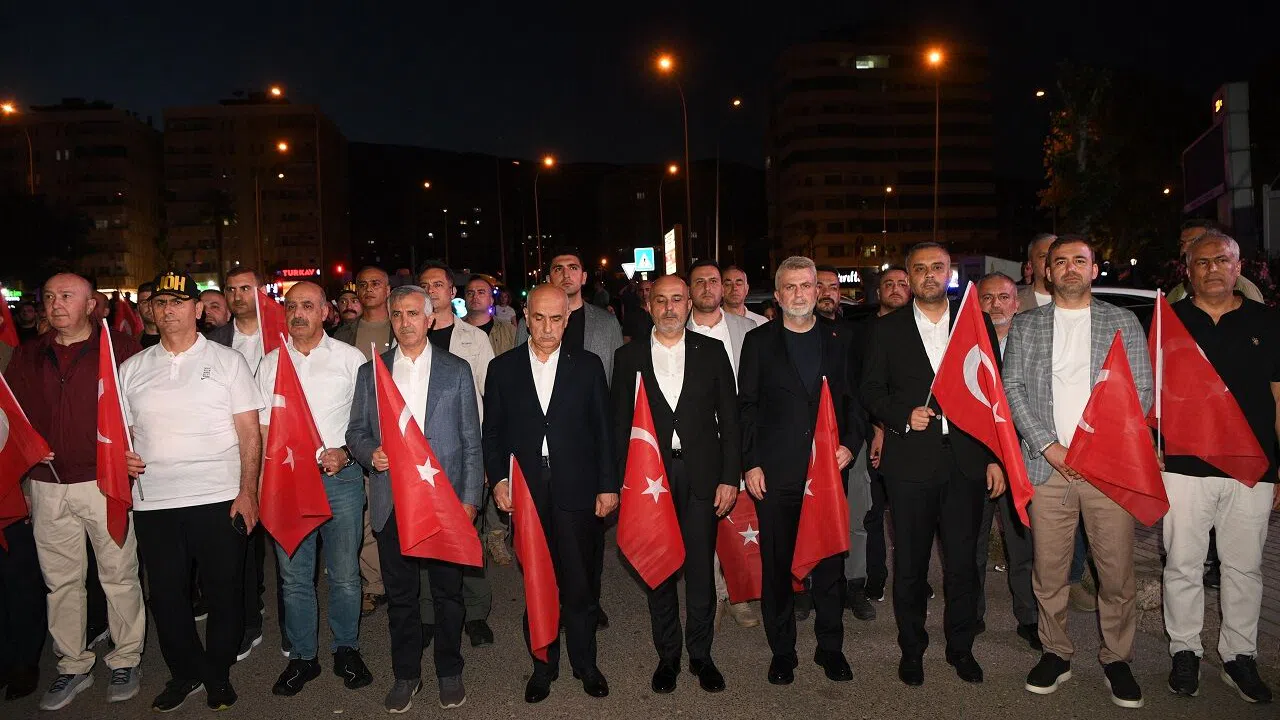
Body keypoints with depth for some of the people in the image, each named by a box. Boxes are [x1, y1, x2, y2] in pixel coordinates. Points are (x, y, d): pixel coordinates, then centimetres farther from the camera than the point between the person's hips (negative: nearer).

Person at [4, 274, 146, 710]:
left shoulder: (120, 349, -2)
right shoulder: (28, 356, 12)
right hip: (46, 486, 4)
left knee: (119, 575, 5)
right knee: (60, 580, 12)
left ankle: (125, 661, 21)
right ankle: (73, 666, 27)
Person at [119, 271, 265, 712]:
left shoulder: (227, 361, 1)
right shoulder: (132, 369, 11)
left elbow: (250, 432, -2)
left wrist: (247, 491, -10)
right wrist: (121, 456, -4)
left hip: (219, 498, -3)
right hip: (153, 501, 3)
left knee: (223, 590, 6)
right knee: (166, 593, 11)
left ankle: (218, 674, 25)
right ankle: (185, 673, 31)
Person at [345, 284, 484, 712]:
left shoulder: (456, 371, 4)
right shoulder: (370, 372, 8)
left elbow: (471, 440, 3)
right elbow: (356, 432, 12)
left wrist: (470, 498, -3)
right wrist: (370, 453, -11)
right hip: (392, 503, 2)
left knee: (448, 592, 8)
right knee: (400, 595, 12)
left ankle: (449, 672, 27)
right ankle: (406, 674, 29)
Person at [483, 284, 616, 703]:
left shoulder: (588, 366, 4)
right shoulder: (503, 368, 6)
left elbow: (604, 430, 4)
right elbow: (492, 432, 8)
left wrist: (608, 485, 0)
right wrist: (497, 479, -4)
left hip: (577, 492, -1)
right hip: (525, 493, 1)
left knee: (580, 585, 7)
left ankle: (585, 664, 27)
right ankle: (543, 666, 28)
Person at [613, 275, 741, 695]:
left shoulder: (711, 351, 3)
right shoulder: (629, 356, 3)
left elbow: (729, 418, 3)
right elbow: (620, 423, 4)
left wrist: (729, 477, -3)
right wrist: (623, 482, -1)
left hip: (701, 474, 0)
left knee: (701, 567, 7)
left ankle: (701, 654, 25)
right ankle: (667, 655, 26)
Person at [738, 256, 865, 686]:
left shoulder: (839, 339, 9)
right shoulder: (759, 341, 4)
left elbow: (854, 396, 10)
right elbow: (746, 406, 2)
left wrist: (851, 442, -5)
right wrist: (750, 463, -4)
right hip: (776, 472, -1)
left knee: (830, 559, 9)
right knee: (776, 562, 7)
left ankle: (830, 647, 25)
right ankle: (782, 651, 21)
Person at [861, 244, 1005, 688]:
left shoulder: (977, 324, 8)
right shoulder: (886, 330, 6)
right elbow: (871, 390, 5)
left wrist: (996, 458, 3)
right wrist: (903, 415, -13)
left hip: (966, 461, 1)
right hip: (910, 461, -1)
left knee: (962, 561, 8)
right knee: (910, 563, 8)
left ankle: (961, 647, 27)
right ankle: (911, 648, 25)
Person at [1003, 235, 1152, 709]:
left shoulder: (1123, 322, 10)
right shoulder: (1025, 324, 11)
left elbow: (1140, 390, 4)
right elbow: (1012, 388, 4)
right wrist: (1049, 445, -7)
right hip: (1047, 464, 1)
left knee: (1116, 570, 3)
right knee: (1048, 569, 5)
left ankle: (1116, 659, 20)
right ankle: (1056, 653, 21)